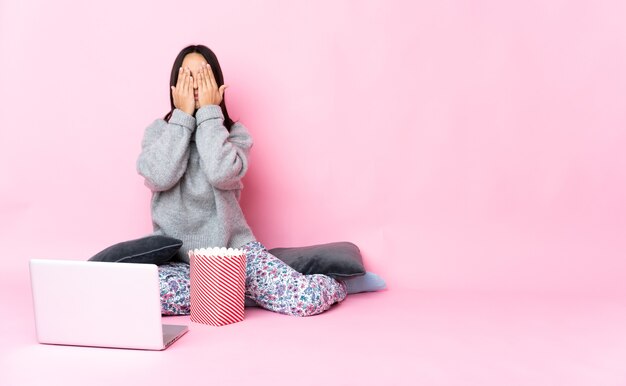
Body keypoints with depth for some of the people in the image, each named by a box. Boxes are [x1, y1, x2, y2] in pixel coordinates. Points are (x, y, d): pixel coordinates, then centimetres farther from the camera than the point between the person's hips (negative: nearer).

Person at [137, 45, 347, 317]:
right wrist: (182, 116, -9)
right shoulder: (158, 131, 6)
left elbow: (222, 175, -20)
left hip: (231, 247, -1)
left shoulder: (234, 132, 3)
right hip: (174, 253, 1)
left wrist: (208, 113, -11)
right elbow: (159, 178, -15)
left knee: (307, 299, -22)